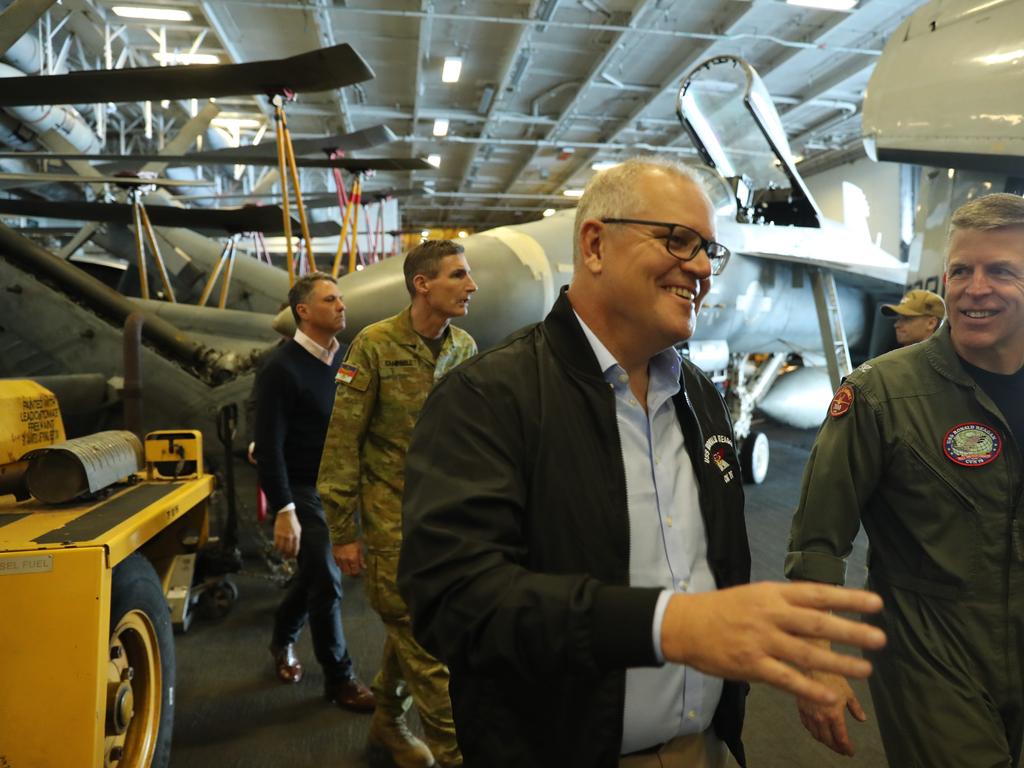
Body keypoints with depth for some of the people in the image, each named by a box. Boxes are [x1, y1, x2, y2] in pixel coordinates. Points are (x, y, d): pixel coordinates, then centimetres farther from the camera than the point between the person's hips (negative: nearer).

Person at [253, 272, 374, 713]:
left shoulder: (344, 359, 2)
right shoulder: (282, 368, -15)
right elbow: (269, 446, -17)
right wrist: (283, 511, -19)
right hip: (302, 491, -6)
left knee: (315, 573, 18)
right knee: (326, 581, -1)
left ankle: (282, 640, 45)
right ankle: (339, 678, 18)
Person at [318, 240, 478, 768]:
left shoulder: (465, 348, 3)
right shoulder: (375, 345, -11)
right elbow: (343, 442, -9)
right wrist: (342, 532, -8)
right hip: (393, 514, -5)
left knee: (409, 625, 17)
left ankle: (388, 723, 38)